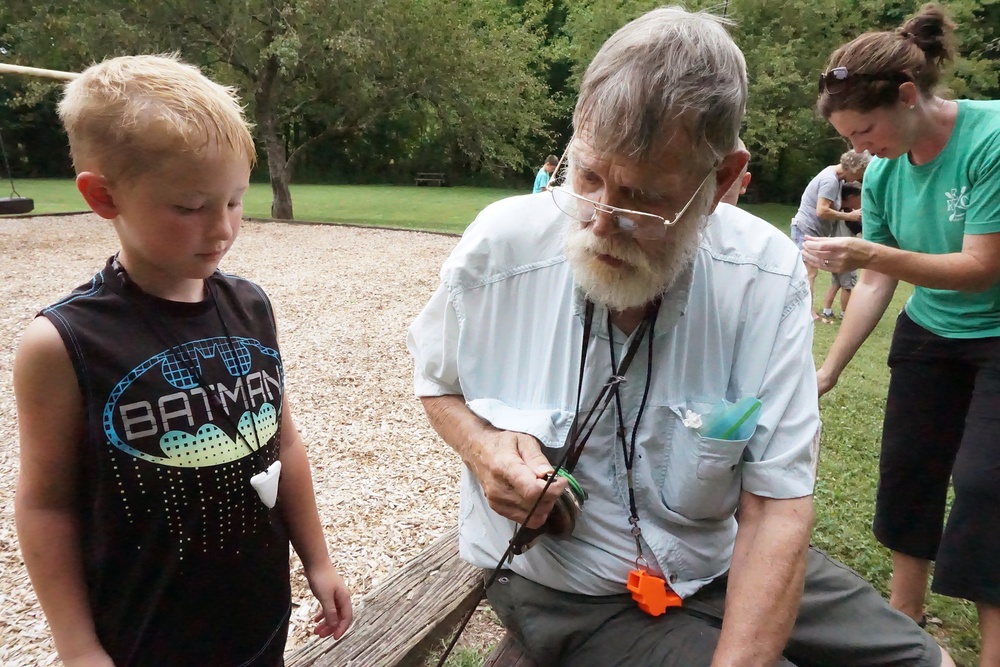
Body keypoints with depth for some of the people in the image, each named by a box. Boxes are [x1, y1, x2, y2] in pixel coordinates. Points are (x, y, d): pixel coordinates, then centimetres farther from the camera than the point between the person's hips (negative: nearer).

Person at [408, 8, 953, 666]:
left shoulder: (768, 275, -19)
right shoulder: (497, 252, -18)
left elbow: (776, 505, -16)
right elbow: (437, 381, 2)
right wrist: (482, 446, -20)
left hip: (723, 560, 3)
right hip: (565, 589, -2)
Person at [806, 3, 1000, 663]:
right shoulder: (883, 173, -7)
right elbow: (876, 283, -2)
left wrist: (870, 253, -37)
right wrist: (830, 368, -2)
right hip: (930, 334, 6)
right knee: (909, 468, 9)